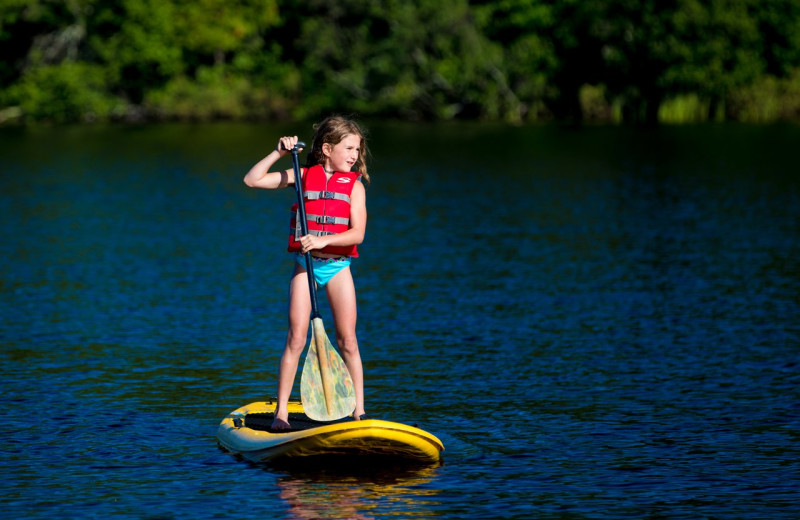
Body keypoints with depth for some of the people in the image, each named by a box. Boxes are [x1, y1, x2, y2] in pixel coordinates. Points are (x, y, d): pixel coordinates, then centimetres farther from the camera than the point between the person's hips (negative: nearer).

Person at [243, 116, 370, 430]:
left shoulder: (354, 186, -1)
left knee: (348, 341, 1)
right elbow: (252, 180, -2)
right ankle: (281, 411, 1)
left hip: (337, 265, 0)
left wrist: (324, 240, -26)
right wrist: (279, 153, -9)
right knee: (296, 339, -4)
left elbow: (357, 233, -12)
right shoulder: (303, 176, 1)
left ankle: (358, 410, 7)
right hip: (305, 264, 0)